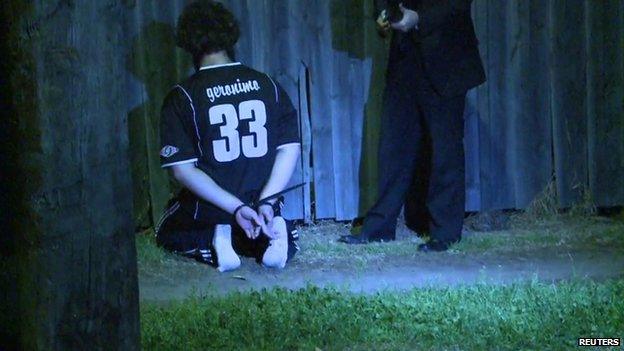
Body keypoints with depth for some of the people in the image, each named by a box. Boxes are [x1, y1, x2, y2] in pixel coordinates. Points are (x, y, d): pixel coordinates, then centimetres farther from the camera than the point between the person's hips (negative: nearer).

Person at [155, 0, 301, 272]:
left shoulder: (181, 97, -10)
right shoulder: (267, 85, -1)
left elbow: (182, 169, -16)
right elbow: (291, 148, -5)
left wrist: (237, 208, -18)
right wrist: (265, 203, -10)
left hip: (208, 209, -3)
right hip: (262, 201, 3)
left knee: (167, 234, 30)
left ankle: (216, 240, -3)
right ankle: (266, 236, 0)